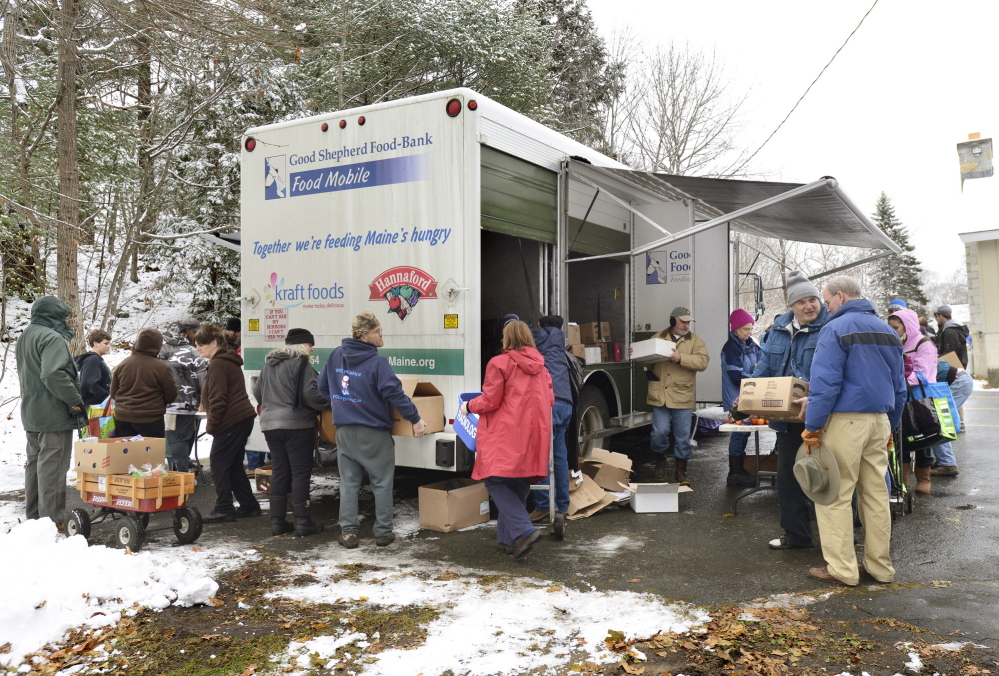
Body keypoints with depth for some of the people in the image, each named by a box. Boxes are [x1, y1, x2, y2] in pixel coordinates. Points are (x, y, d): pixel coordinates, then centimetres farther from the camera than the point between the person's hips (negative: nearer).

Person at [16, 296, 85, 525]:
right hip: (54, 415, -10)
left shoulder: (24, 338, 18)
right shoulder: (52, 338, -16)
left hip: (30, 414, 10)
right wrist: (75, 400, -19)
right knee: (52, 467, -6)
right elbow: (54, 374, -27)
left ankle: (33, 515, 26)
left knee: (35, 463, 17)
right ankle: (53, 519, -3)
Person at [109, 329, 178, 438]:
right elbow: (171, 396, -6)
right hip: (151, 420, -5)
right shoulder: (162, 368, -14)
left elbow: (113, 393, 10)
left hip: (122, 418, 5)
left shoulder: (122, 364, 1)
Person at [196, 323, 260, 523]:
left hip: (231, 422, -10)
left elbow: (217, 399, -18)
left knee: (219, 464, -3)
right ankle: (249, 505, 19)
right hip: (243, 418, 10)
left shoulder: (218, 364, -13)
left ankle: (223, 510, 0)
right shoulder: (229, 361, 19)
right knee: (234, 465, 15)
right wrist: (213, 422, 23)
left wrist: (211, 424, -11)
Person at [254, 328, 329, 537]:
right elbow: (311, 394, -17)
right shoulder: (301, 363, -9)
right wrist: (330, 404, -2)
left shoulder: (269, 364, 15)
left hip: (270, 424, 7)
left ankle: (277, 522, 16)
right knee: (301, 472, 0)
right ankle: (303, 523, 3)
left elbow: (257, 392, 21)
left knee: (279, 471, 13)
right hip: (296, 424, -7)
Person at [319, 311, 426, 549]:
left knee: (348, 483, 12)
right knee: (382, 484, 8)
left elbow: (323, 386, 14)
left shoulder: (336, 355, 3)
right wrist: (415, 419, -15)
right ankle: (383, 533, 14)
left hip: (345, 432, 5)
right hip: (373, 435, -5)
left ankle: (348, 532, 12)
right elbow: (394, 393, -23)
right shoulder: (377, 362, -17)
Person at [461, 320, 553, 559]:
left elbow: (490, 401, -9)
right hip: (533, 434, 7)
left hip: (505, 435, -6)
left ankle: (525, 530, -17)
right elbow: (550, 400, 14)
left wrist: (469, 406, 9)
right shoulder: (540, 366, 11)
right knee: (518, 485, 14)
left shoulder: (500, 363, -8)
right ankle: (508, 538, 19)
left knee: (496, 481, -1)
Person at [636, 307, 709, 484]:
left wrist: (681, 358, -22)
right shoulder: (658, 338, 10)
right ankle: (660, 462, 25)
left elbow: (702, 361, -10)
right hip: (660, 395, 0)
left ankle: (681, 471, 21)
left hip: (682, 397, 0)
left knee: (683, 436, 6)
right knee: (660, 432, -2)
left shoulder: (695, 341, 5)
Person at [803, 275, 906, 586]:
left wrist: (812, 427, -13)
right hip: (880, 420, 8)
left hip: (845, 420, -7)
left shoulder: (836, 328, -9)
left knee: (835, 495, 0)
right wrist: (890, 426, 25)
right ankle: (880, 566, 19)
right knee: (876, 494, 12)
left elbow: (825, 383, -16)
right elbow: (899, 386, 19)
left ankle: (842, 568, 3)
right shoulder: (887, 330, 15)